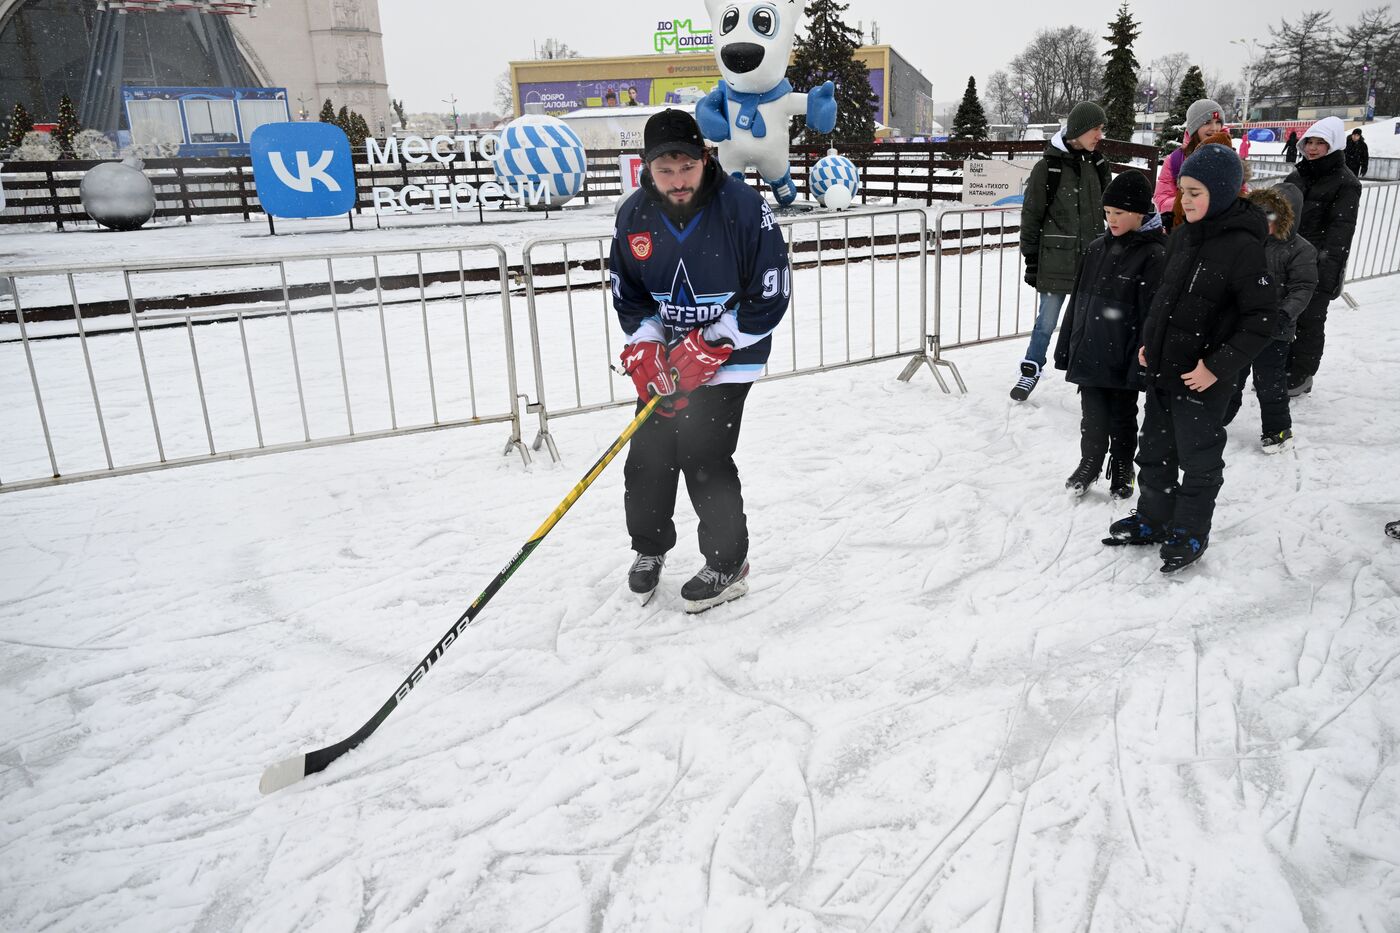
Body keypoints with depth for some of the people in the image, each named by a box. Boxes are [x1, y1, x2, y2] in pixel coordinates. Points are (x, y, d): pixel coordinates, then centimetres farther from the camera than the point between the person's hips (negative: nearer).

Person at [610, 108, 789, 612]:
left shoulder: (743, 206, -19)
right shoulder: (634, 214, -6)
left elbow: (770, 294, -15)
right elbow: (627, 293, 5)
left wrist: (711, 346, -19)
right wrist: (644, 351, -9)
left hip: (728, 356, -4)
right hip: (664, 354, 5)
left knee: (704, 458, -9)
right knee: (648, 456, 5)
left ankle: (728, 564, 13)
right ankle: (649, 547, 31)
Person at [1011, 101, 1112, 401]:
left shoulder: (1097, 165, 8)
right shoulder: (1048, 167, -7)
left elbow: (1106, 209, 18)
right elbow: (1031, 216, -4)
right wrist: (1031, 260, -5)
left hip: (1092, 258, 4)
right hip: (1056, 259, -4)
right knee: (1047, 320, 2)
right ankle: (1031, 370, 20)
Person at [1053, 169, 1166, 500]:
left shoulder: (1153, 255, -12)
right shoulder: (1097, 249, 6)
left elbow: (1153, 315, -15)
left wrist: (1141, 363, -18)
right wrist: (1065, 348, 11)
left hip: (1123, 360, -4)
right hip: (1088, 354, 4)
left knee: (1122, 418, 12)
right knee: (1092, 417, 10)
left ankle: (1122, 470, 30)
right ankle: (1089, 464, 30)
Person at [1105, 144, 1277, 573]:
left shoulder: (1243, 247, -18)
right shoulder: (1181, 237, 4)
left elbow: (1261, 319, -17)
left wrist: (1218, 366, -20)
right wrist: (1148, 342, 11)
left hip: (1203, 378, -7)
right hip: (1161, 368, 7)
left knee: (1198, 458, 9)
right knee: (1154, 449, 18)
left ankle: (1190, 533, 25)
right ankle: (1152, 519, 35)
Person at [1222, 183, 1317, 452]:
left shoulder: (1299, 250, -11)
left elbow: (1303, 288, -13)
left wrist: (1286, 313, -27)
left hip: (1274, 330, -4)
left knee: (1269, 381, 6)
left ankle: (1278, 428, 23)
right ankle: (1221, 416, 37)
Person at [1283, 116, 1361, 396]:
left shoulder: (1345, 182, -9)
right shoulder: (1297, 175, 12)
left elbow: (1341, 229, -15)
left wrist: (1328, 270, -22)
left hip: (1317, 267, -7)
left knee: (1309, 321, 1)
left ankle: (1302, 376, 12)